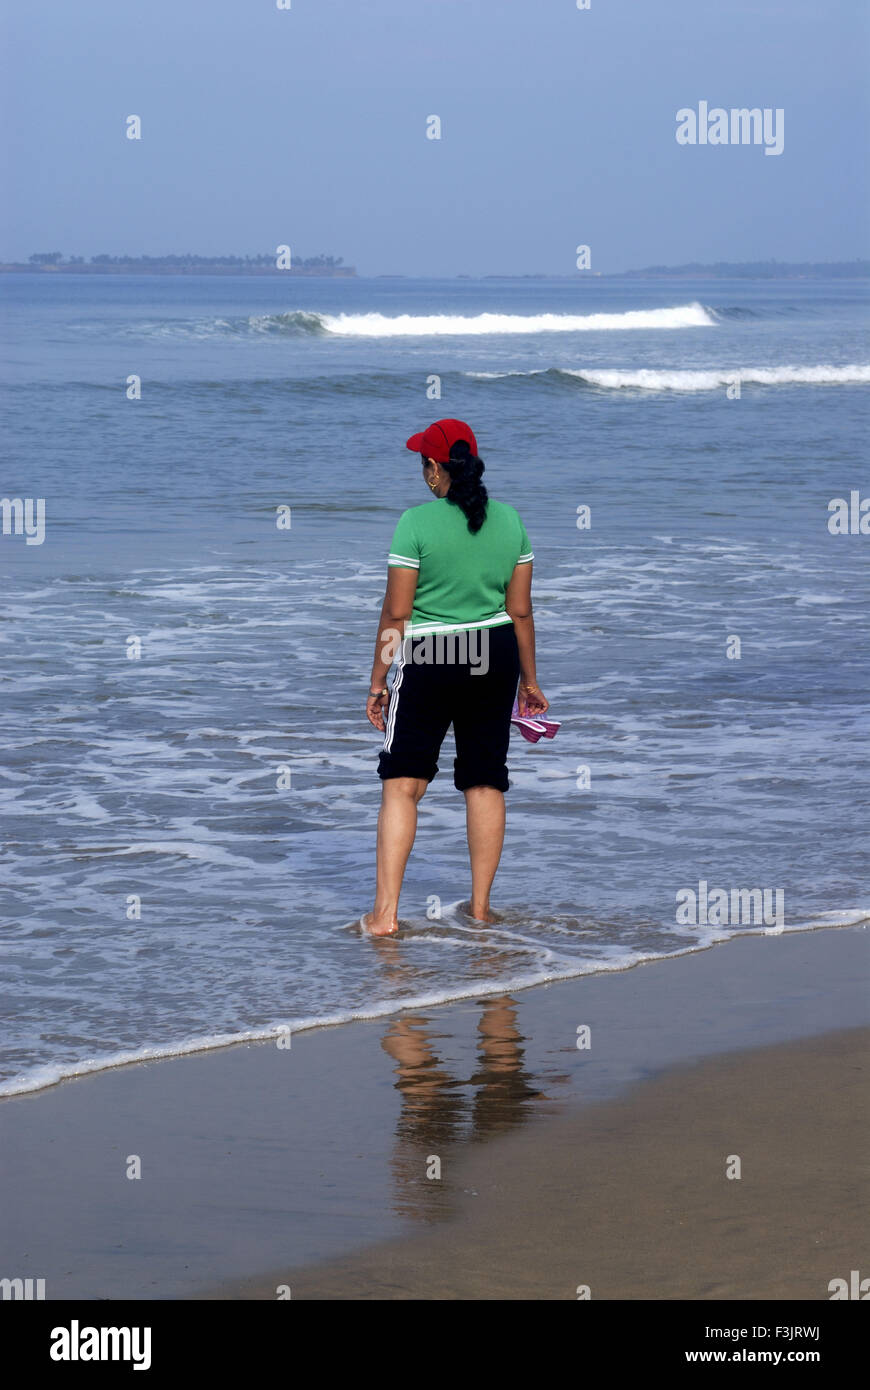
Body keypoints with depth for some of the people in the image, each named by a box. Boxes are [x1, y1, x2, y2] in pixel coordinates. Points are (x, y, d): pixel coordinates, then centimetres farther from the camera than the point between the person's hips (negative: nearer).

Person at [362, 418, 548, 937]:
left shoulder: (417, 522, -13)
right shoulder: (509, 520, 1)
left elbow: (396, 612, -11)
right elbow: (521, 610, 4)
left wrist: (378, 681, -2)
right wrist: (529, 679, 14)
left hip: (429, 661, -4)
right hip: (494, 659, 4)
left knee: (402, 783, 2)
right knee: (486, 782, 13)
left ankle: (386, 911, -4)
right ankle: (481, 905, 18)